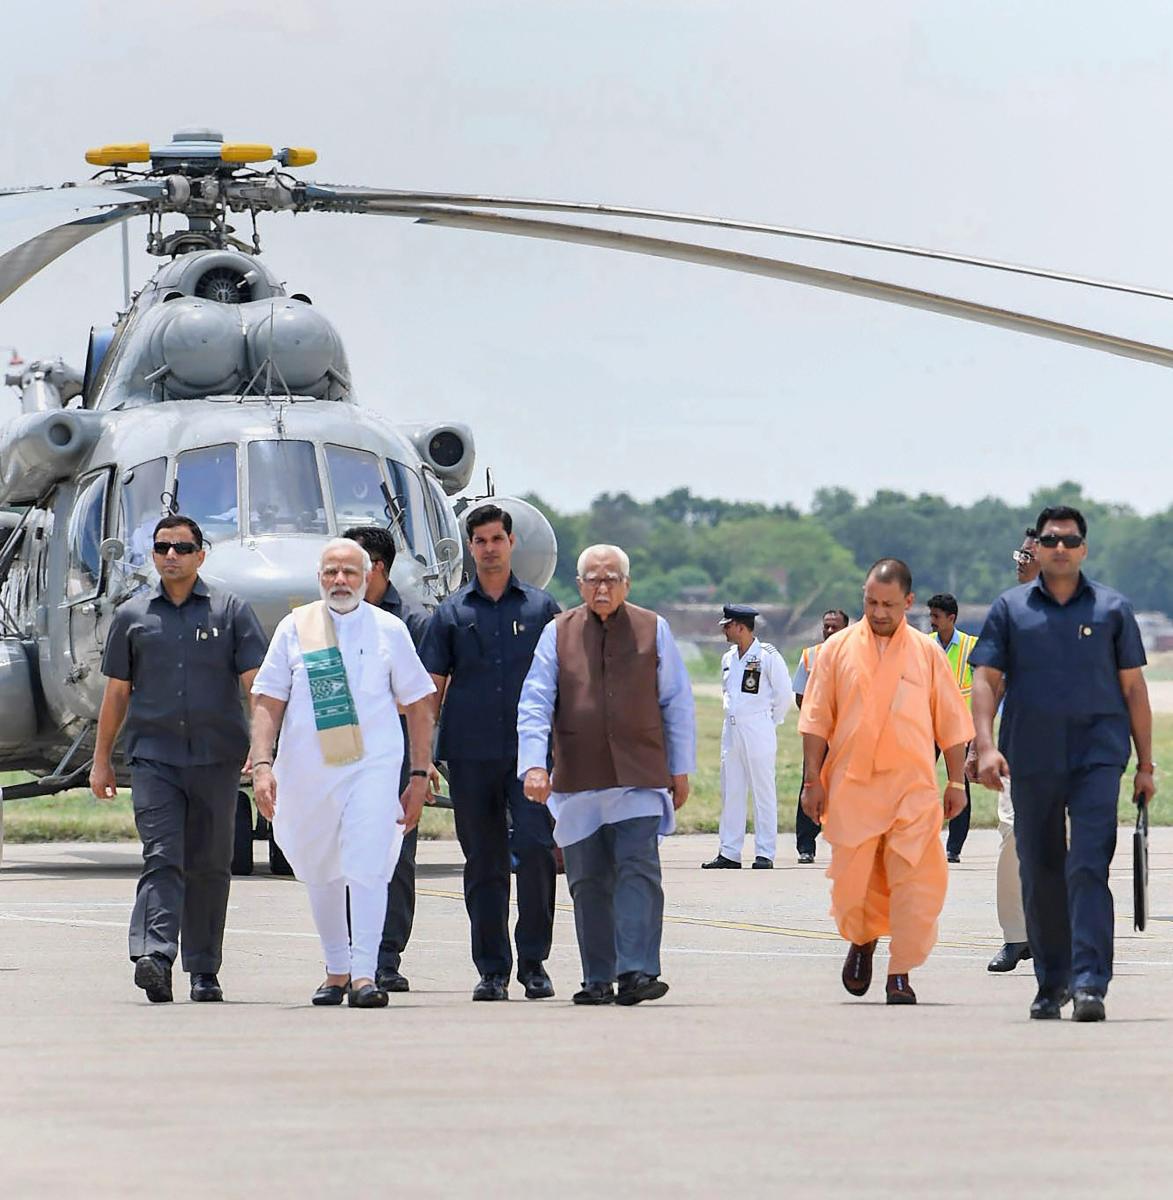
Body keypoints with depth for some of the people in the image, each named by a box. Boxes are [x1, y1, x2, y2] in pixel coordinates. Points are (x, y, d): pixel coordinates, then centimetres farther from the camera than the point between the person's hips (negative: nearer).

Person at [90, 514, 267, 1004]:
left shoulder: (231, 611, 6)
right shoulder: (132, 616, 10)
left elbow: (255, 684, 1)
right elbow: (116, 692, 14)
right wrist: (102, 759, 13)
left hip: (216, 757, 0)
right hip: (153, 756, 0)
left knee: (209, 865, 5)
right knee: (162, 858, -14)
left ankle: (204, 969, 13)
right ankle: (154, 956, -28)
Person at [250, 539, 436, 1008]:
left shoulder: (388, 630, 4)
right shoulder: (295, 628, 6)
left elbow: (419, 704, 9)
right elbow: (267, 702, 5)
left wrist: (420, 777, 5)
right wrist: (262, 765, -6)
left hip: (373, 764, -2)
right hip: (307, 771, 2)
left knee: (367, 870, -15)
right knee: (319, 874, 12)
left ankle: (364, 975, -17)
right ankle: (336, 970, 27)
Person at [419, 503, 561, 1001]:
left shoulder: (541, 606, 9)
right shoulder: (452, 612, 10)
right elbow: (433, 687, 9)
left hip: (530, 750, -1)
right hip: (471, 754, 1)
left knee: (536, 847, -14)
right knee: (484, 863, 3)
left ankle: (533, 960, -2)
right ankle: (492, 969, 10)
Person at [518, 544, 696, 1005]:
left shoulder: (653, 630, 8)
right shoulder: (557, 634, 7)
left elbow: (678, 703, 12)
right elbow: (534, 704, 4)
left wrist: (680, 770, 10)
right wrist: (533, 764, -9)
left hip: (639, 777, -1)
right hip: (578, 779, 2)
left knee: (638, 870, -14)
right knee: (588, 881, 5)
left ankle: (637, 972, -18)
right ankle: (598, 980, 11)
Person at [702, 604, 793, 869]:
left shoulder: (768, 656, -7)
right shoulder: (728, 659, 14)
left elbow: (784, 694, -5)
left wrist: (770, 721, 1)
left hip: (758, 731, -7)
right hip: (731, 732, 7)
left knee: (763, 791, -4)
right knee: (730, 792, 6)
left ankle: (765, 854, -2)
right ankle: (729, 853, 10)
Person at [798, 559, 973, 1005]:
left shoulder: (927, 653, 6)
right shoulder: (839, 649, 6)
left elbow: (951, 725, 10)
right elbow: (816, 721, 7)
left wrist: (956, 782, 7)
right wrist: (813, 780, 1)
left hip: (913, 786, 0)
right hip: (851, 784, 1)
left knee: (913, 880, -9)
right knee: (852, 878, 2)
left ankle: (900, 975, -3)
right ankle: (862, 943, 32)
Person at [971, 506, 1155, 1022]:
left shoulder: (1112, 609, 9)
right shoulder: (1010, 609, 10)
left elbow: (1133, 688, 10)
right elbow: (986, 680, 5)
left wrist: (1145, 765, 7)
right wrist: (986, 745, -10)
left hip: (1098, 755, -2)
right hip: (1032, 761, 2)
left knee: (1089, 867, -14)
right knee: (1040, 875, 6)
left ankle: (1089, 983, -20)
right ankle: (1051, 983, 17)